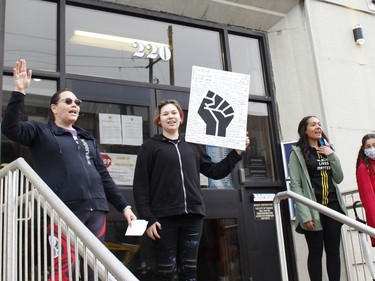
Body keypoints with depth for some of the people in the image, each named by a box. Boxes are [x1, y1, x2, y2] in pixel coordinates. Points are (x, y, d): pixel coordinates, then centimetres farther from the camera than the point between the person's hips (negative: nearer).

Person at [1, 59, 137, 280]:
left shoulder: (88, 138, 22)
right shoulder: (41, 131, 8)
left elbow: (104, 176, 20)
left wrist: (124, 206, 14)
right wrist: (20, 92, -17)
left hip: (96, 211, 5)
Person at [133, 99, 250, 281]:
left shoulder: (193, 146, 16)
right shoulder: (150, 147, 4)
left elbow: (215, 171, 20)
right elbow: (140, 186, -2)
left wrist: (236, 153, 13)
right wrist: (147, 218, -10)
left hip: (192, 216, 4)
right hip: (164, 217, -4)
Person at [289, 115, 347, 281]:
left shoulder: (327, 150, 18)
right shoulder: (297, 152, -1)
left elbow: (339, 179, 12)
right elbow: (295, 186, -8)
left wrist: (332, 156, -1)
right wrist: (305, 215, -17)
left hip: (333, 207, 5)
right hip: (314, 209, -5)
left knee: (333, 251, 6)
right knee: (316, 253, -1)